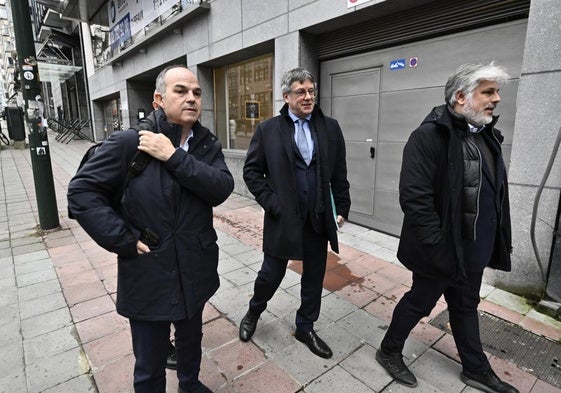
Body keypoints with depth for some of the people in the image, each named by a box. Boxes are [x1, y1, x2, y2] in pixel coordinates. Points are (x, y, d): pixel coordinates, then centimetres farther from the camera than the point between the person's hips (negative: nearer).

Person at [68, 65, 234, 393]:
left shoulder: (208, 145, -1)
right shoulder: (129, 142, -12)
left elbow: (222, 188, -18)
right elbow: (81, 191, -11)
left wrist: (174, 156, -25)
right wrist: (124, 241, -16)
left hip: (196, 271, 4)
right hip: (148, 274, -3)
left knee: (191, 340, 29)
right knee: (150, 366, 17)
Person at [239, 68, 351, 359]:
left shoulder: (330, 128, 4)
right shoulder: (268, 129, -3)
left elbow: (339, 174, 7)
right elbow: (252, 171, -1)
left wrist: (342, 208, 4)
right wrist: (271, 203, -9)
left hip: (319, 219, 3)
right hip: (282, 218, -2)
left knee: (314, 277, 15)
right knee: (271, 274, 10)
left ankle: (305, 328, 38)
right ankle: (254, 312, 42)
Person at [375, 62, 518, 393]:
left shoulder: (487, 135, 8)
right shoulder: (430, 136, -19)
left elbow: (497, 193, 14)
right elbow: (414, 196, -25)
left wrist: (501, 239, 12)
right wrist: (437, 246, -24)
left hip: (475, 248, 8)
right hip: (443, 249, -8)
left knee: (466, 307, 23)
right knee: (419, 302, 10)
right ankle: (389, 351, 34)